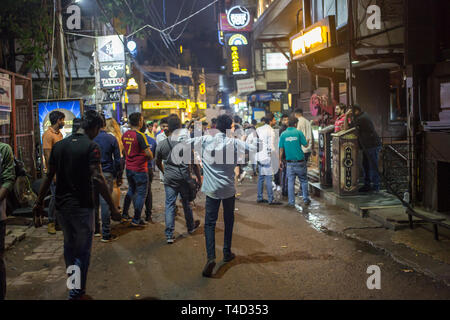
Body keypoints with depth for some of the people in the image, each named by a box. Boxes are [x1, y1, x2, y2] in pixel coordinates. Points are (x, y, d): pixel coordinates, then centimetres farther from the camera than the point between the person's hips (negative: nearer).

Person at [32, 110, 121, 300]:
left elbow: (49, 177, 7)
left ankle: (74, 287, 36)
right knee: (82, 251, 6)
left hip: (61, 205, 7)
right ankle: (76, 293, 10)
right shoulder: (91, 147, -13)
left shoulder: (59, 145, 6)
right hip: (81, 206, -6)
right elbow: (97, 179, -22)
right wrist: (113, 208, -19)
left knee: (69, 247, 21)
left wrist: (39, 203, 13)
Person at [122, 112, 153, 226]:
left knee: (131, 191, 23)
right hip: (140, 169, -7)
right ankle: (136, 220, 8)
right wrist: (150, 157, 0)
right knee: (141, 194, 4)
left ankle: (124, 215, 27)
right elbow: (148, 153, -21)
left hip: (129, 168, 7)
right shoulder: (140, 135, -19)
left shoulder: (125, 135, 4)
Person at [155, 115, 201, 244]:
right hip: (184, 177, 0)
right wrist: (199, 177, 4)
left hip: (169, 179, 1)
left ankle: (169, 235, 4)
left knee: (169, 205, 5)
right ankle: (191, 227, 38)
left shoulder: (161, 145, -3)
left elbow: (158, 162, 12)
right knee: (186, 202, 18)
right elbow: (194, 163, -7)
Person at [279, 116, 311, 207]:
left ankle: (291, 202, 8)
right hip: (300, 161, -2)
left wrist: (280, 160, 11)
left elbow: (281, 149, 2)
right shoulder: (299, 132, -6)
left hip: (289, 162, 2)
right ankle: (306, 199, 17)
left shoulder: (283, 134, 0)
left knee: (290, 182, 6)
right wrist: (308, 141, 21)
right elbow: (305, 145, -1)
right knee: (304, 180, 13)